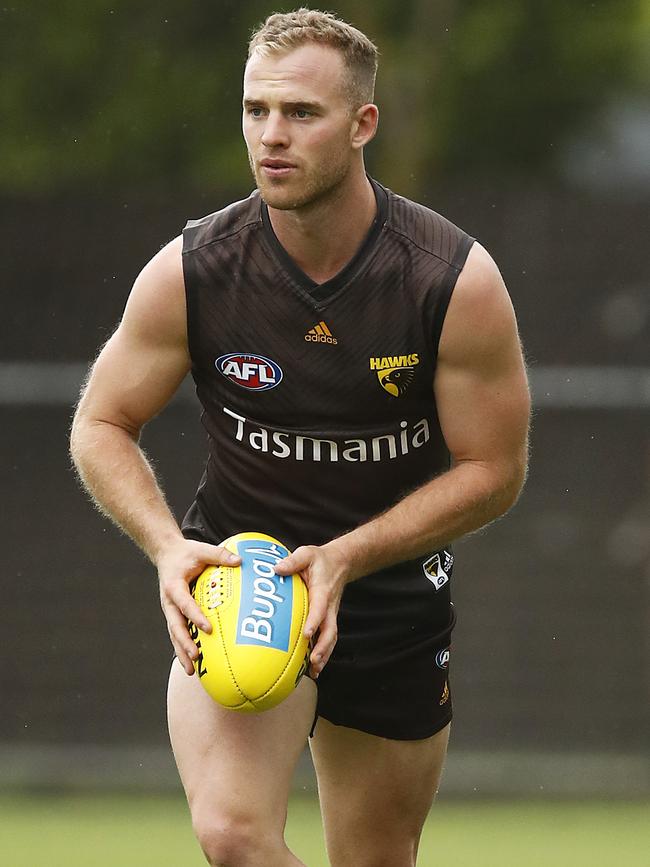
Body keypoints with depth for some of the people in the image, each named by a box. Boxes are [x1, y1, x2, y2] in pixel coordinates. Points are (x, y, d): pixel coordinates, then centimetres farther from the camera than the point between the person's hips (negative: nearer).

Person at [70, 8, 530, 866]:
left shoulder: (457, 280, -16)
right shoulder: (191, 272, -14)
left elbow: (494, 470, -8)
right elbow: (101, 426, -1)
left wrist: (344, 558, -21)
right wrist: (168, 546, -20)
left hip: (394, 594, 1)